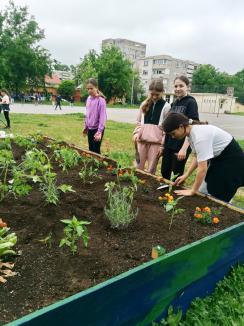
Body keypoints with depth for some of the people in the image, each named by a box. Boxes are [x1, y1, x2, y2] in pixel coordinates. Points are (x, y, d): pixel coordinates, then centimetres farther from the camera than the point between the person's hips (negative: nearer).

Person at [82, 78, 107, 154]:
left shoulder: (101, 100, -16)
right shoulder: (88, 99, 6)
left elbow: (102, 117, -19)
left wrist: (99, 131, -23)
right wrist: (86, 126, 17)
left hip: (97, 129, -7)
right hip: (90, 129, 7)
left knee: (96, 150, -4)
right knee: (91, 149, 14)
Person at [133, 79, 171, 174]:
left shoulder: (166, 106, -2)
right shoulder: (144, 104, 10)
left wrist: (163, 144, -7)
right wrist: (136, 133, 1)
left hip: (156, 141, -3)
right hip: (142, 139, 4)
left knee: (151, 169, 2)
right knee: (139, 166, 9)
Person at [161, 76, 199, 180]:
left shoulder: (191, 102, -9)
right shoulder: (174, 103, 12)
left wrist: (184, 148, -22)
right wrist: (163, 144, 16)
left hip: (181, 146, -7)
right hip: (169, 145, 7)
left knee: (177, 175, 5)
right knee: (164, 172, 13)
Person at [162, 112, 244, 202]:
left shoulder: (199, 135, -34)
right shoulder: (191, 133, -6)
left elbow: (202, 168, -32)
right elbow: (197, 157, 5)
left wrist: (192, 191, -24)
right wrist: (186, 175, -3)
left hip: (231, 159, -9)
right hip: (218, 157, 9)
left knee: (218, 196, -4)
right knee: (203, 191, 8)